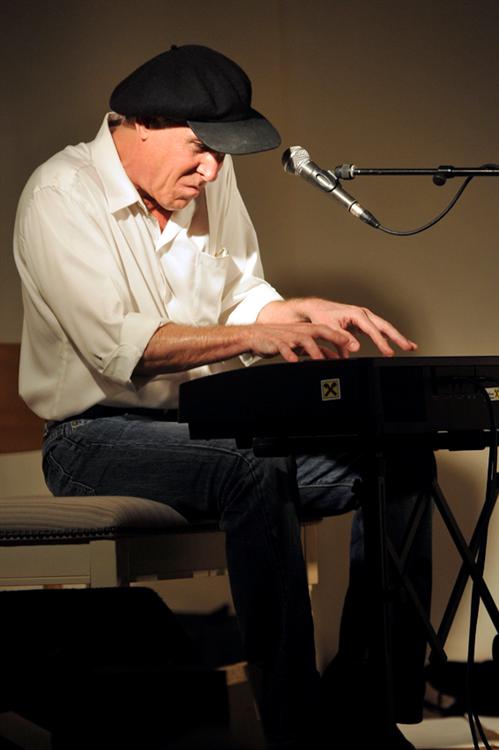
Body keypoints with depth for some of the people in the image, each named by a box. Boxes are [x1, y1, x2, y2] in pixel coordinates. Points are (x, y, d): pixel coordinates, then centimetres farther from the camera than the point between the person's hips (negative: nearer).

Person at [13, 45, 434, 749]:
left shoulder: (210, 178, 8)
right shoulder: (63, 194, -14)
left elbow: (243, 298, 16)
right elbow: (117, 346, -25)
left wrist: (312, 312, -5)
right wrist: (254, 337, -32)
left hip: (210, 424, 8)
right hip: (100, 433, -7)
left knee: (399, 461, -8)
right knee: (254, 474, -36)